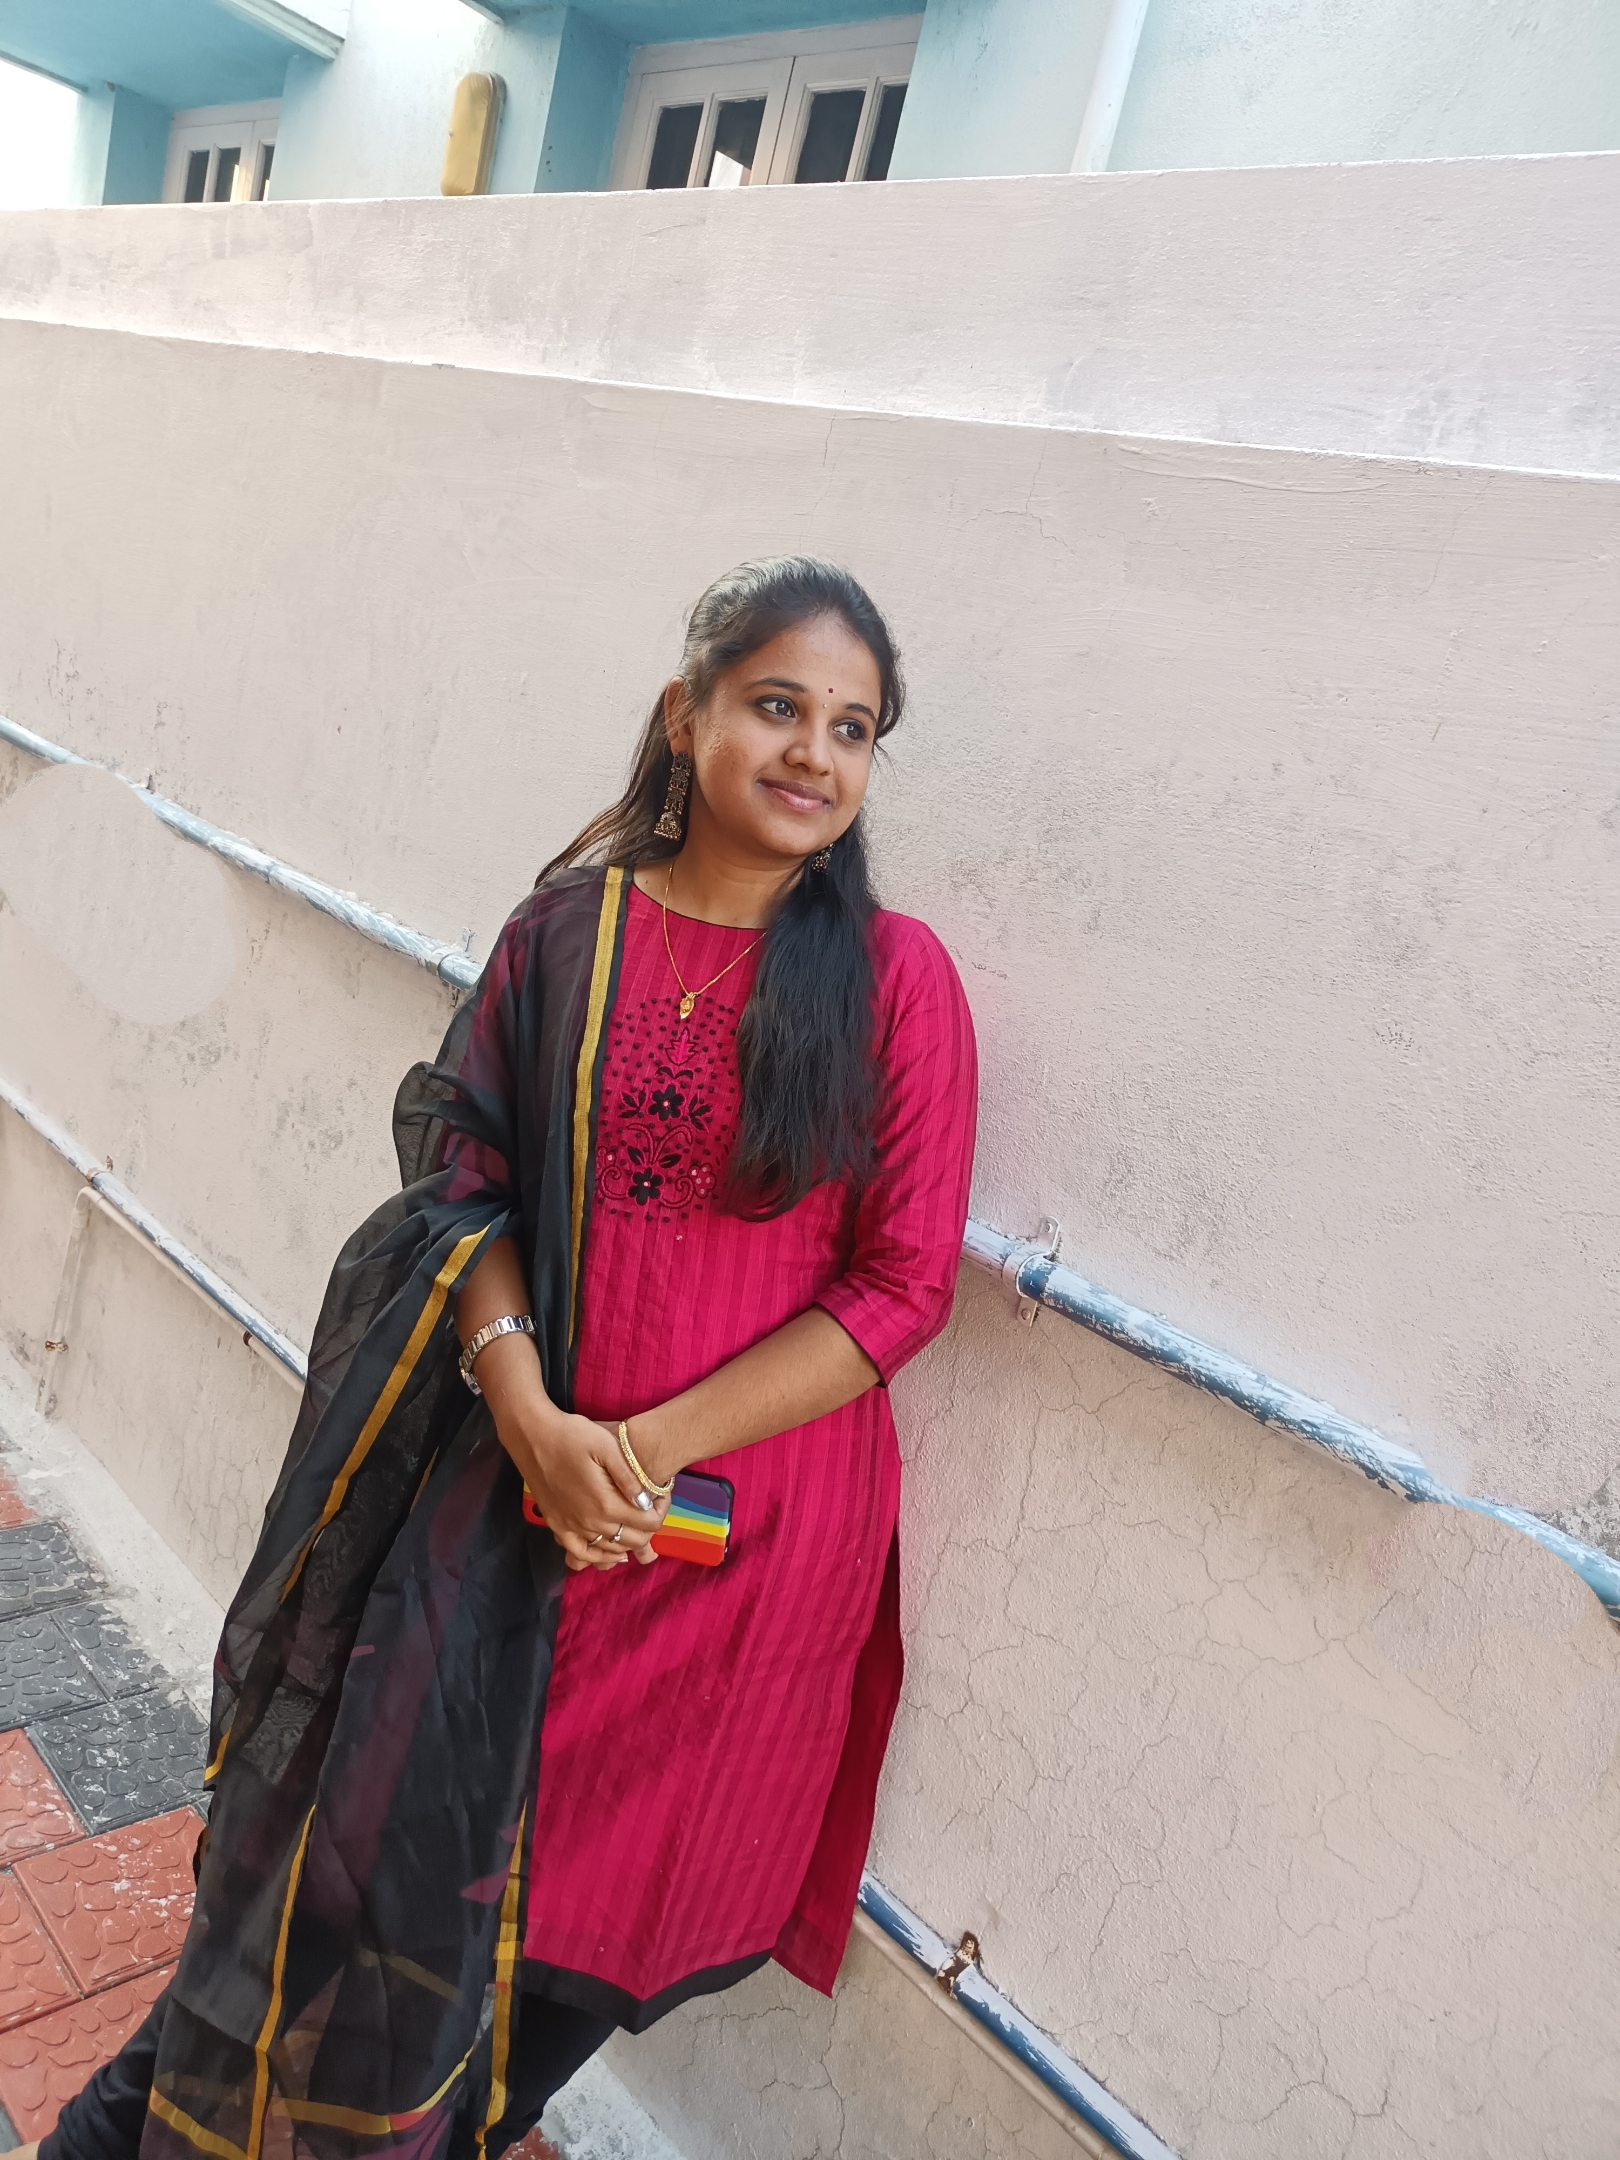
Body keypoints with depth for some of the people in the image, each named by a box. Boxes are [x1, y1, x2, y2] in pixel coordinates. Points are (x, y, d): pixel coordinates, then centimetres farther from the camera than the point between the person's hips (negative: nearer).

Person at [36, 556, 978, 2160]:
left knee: (604, 1860, 17)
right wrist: (531, 1415, -16)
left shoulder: (893, 978, -9)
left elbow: (902, 1285, -10)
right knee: (378, 1830, 10)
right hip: (517, 1465, 1)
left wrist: (654, 1445, -14)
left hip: (755, 1509, -1)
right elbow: (466, 1180, -1)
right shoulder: (566, 928, -2)